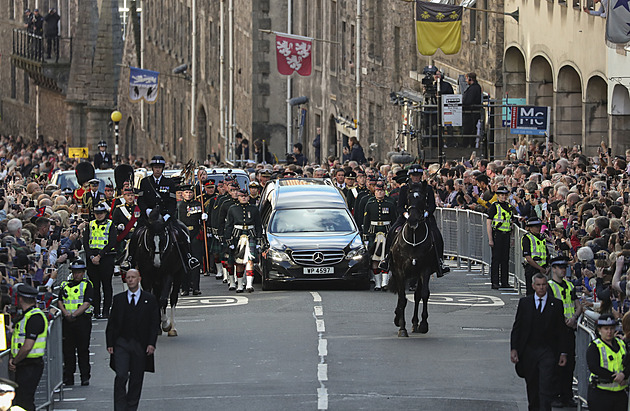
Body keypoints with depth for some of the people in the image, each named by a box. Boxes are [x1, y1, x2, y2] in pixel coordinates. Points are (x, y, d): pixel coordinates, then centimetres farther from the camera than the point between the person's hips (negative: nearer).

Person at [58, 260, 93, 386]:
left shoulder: (87, 285, 2)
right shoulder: (65, 285, 15)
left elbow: (86, 304, -8)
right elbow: (60, 301, 9)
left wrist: (74, 314, -16)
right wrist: (66, 313, -10)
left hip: (83, 320, -4)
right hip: (68, 320, 4)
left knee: (83, 349, -4)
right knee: (68, 349, 4)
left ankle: (85, 377, 0)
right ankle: (68, 378, 8)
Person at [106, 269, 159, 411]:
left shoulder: (149, 299, 6)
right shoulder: (118, 299, 8)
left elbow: (154, 323, 3)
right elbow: (111, 323, 8)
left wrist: (151, 344, -6)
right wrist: (110, 344, 0)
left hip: (140, 345, 0)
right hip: (121, 343, 0)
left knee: (136, 379, 5)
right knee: (121, 376, -11)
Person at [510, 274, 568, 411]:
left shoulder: (556, 304, 2)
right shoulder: (524, 302, 6)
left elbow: (561, 330, 4)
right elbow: (517, 327, 6)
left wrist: (563, 353, 0)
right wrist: (513, 349, -3)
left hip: (547, 352, -2)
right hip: (528, 352, 2)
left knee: (546, 388, -11)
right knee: (532, 386, 12)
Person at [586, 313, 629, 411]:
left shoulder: (621, 344, 11)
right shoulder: (594, 347, -4)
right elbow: (594, 368, -17)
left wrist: (623, 375, -20)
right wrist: (615, 378, -18)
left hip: (621, 393, 5)